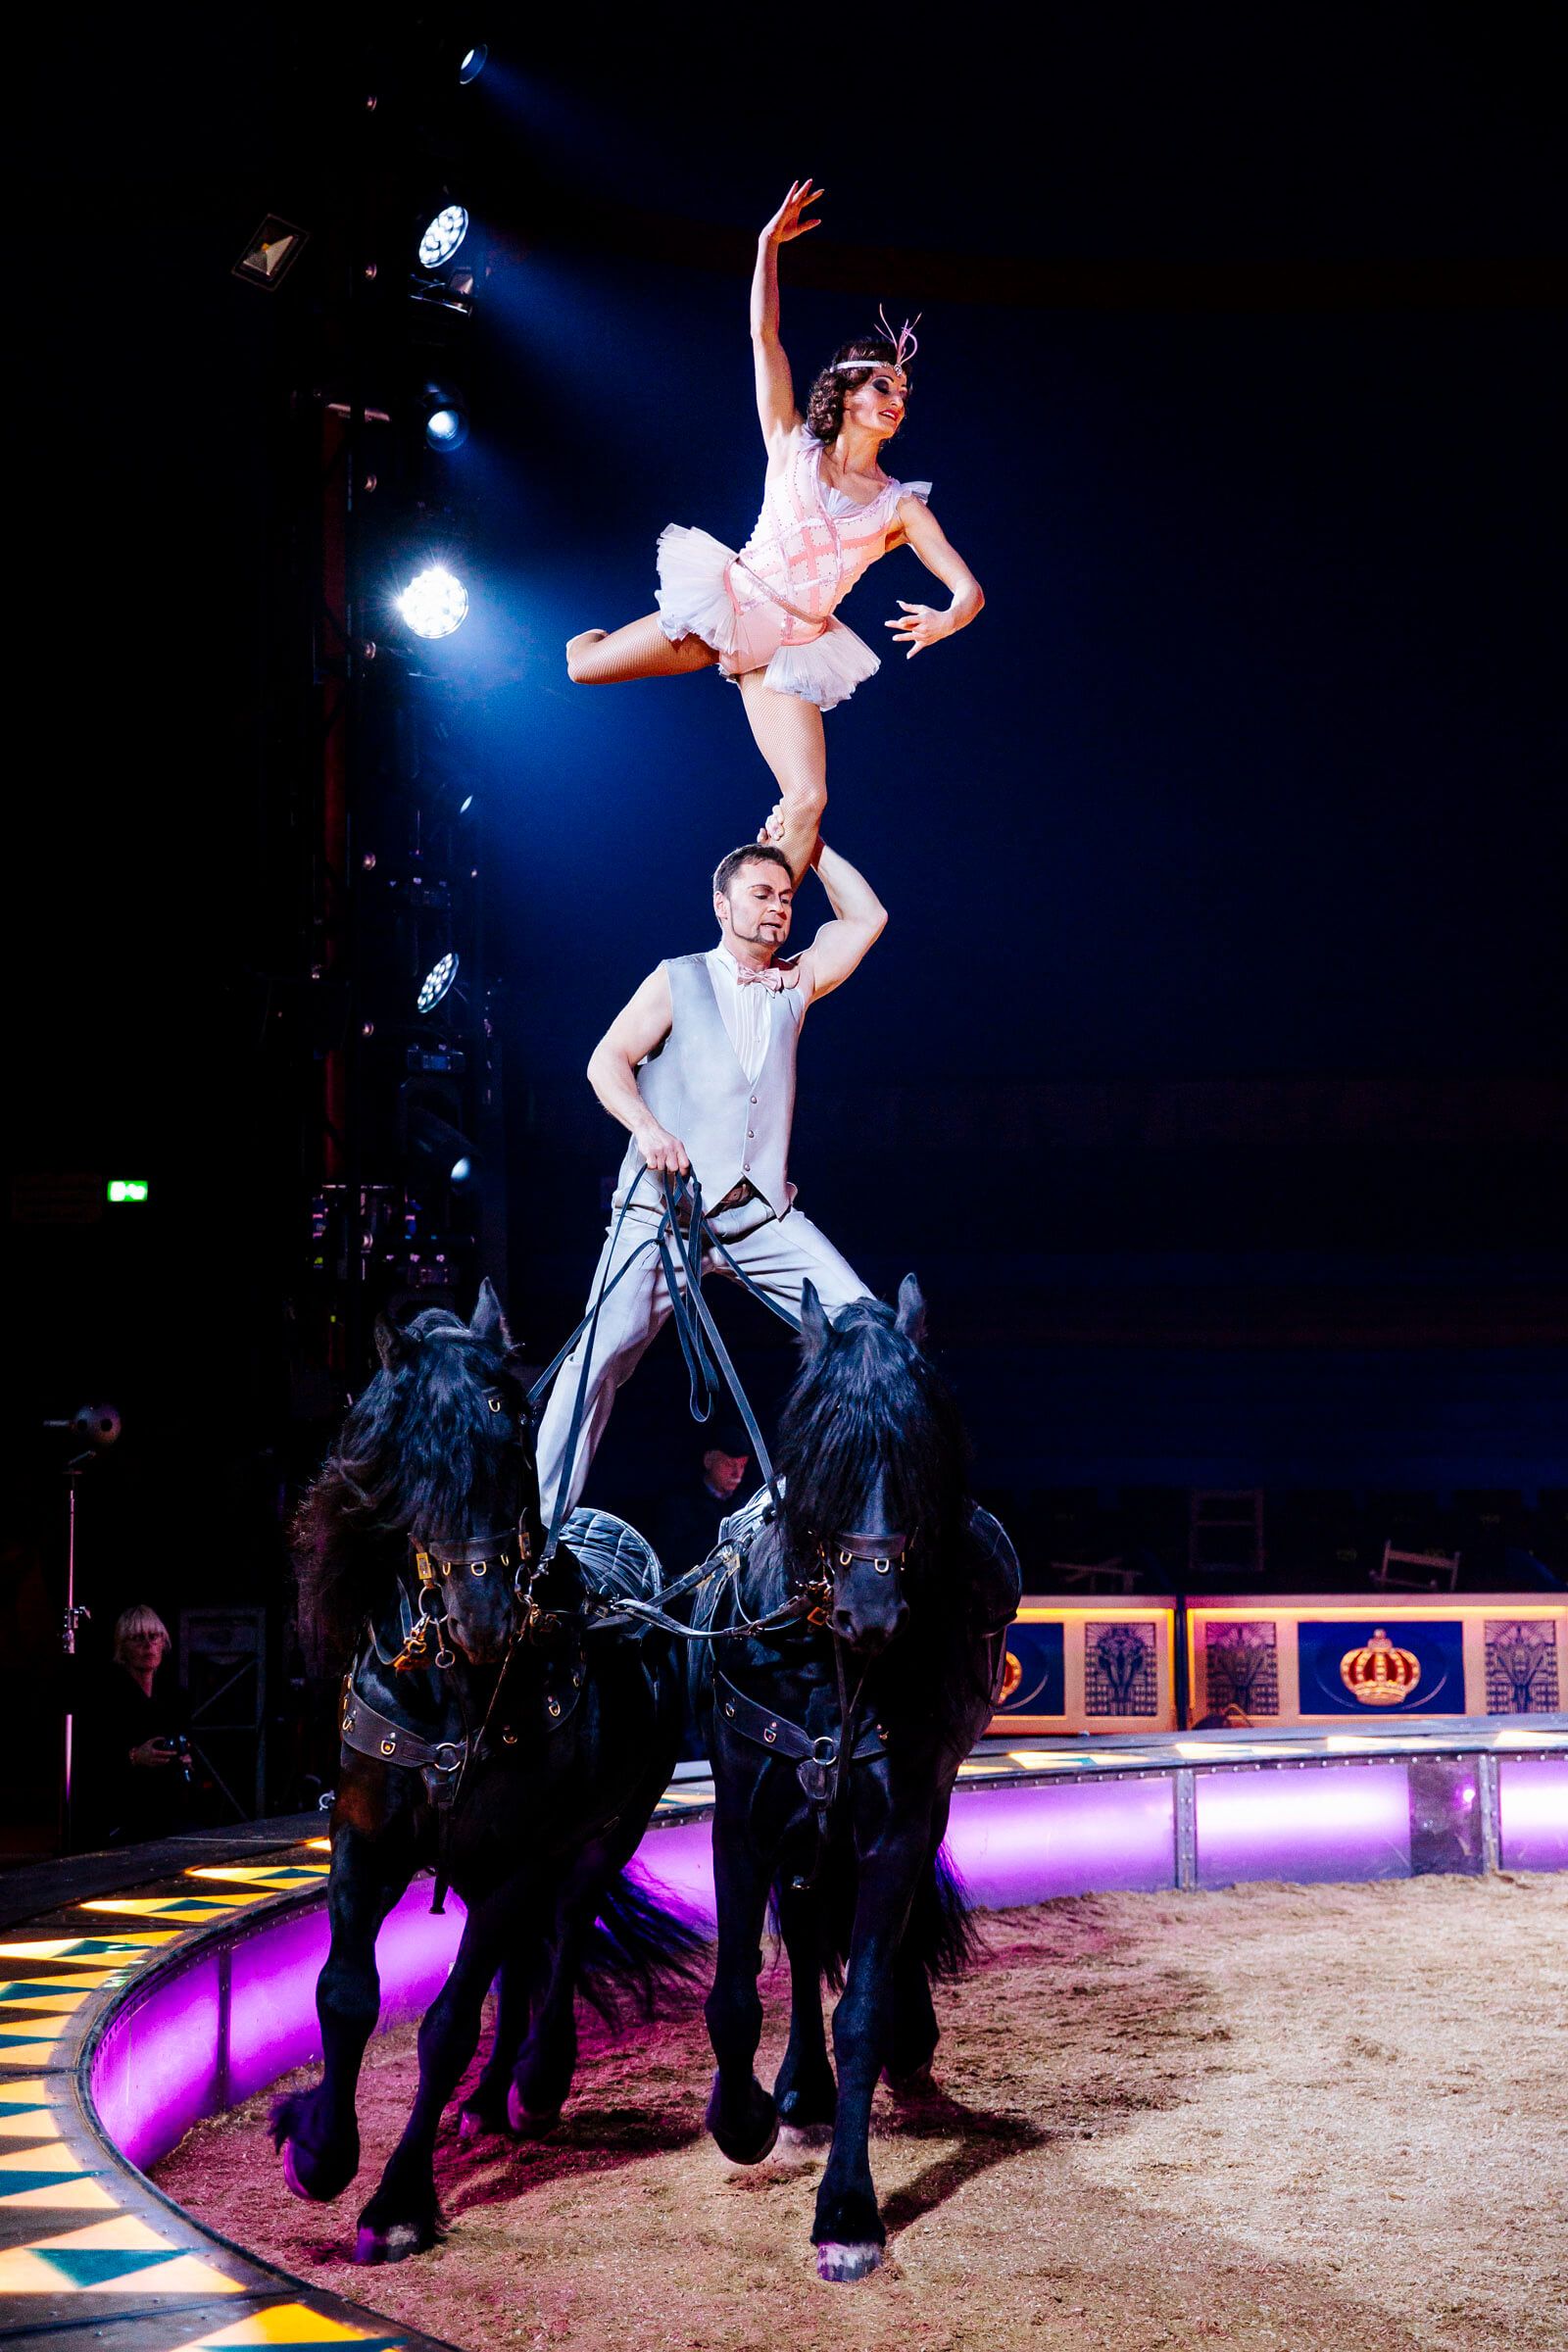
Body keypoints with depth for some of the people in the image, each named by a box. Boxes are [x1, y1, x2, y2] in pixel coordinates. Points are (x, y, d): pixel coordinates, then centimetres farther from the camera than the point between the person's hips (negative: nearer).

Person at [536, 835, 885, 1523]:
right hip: (665, 1208, -4)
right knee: (602, 1355, -12)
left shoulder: (795, 984, 16)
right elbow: (607, 1061, -3)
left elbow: (866, 917, 17)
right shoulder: (677, 981, 5)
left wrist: (812, 847, 16)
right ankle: (540, 1516, -7)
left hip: (763, 1215, 4)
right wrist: (647, 1126, -20)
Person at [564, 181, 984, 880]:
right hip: (729, 605, 0)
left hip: (790, 649, 0)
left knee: (808, 803, -18)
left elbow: (968, 589, -3)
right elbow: (764, 336, -1)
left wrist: (947, 620, -26)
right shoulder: (793, 446, 5)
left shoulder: (900, 506, 5)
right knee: (580, 664, -3)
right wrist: (768, 245, -6)